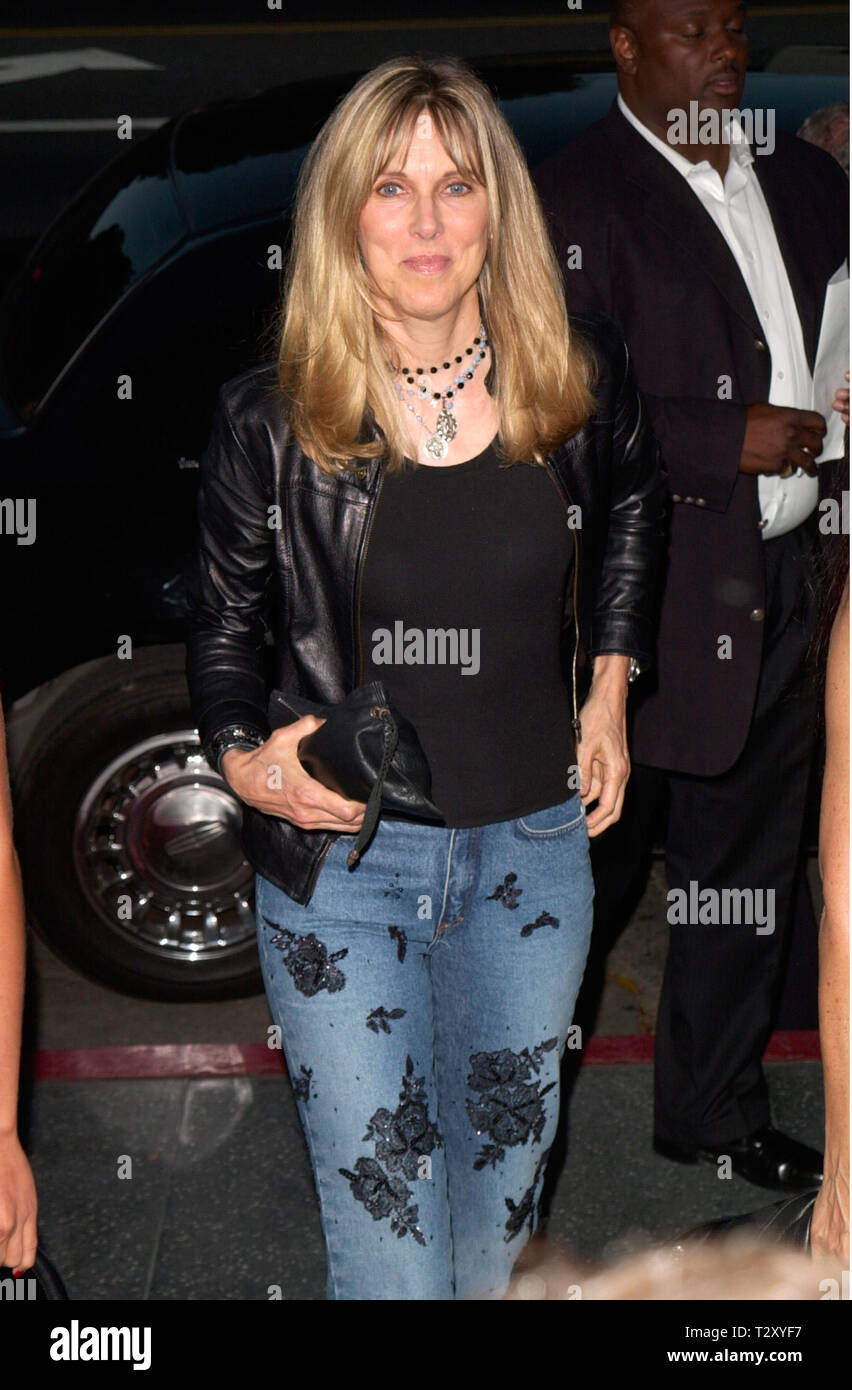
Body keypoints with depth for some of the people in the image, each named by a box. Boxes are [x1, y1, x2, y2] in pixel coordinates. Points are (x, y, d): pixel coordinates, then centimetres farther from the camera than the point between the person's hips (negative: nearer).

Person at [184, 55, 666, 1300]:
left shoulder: (581, 379, -5)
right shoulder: (270, 419, -10)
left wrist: (610, 684, 9)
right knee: (383, 1229, 4)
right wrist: (240, 756, -15)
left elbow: (632, 508, 17)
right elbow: (225, 620, 3)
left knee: (501, 1184, 22)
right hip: (339, 857, -2)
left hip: (534, 848, 3)